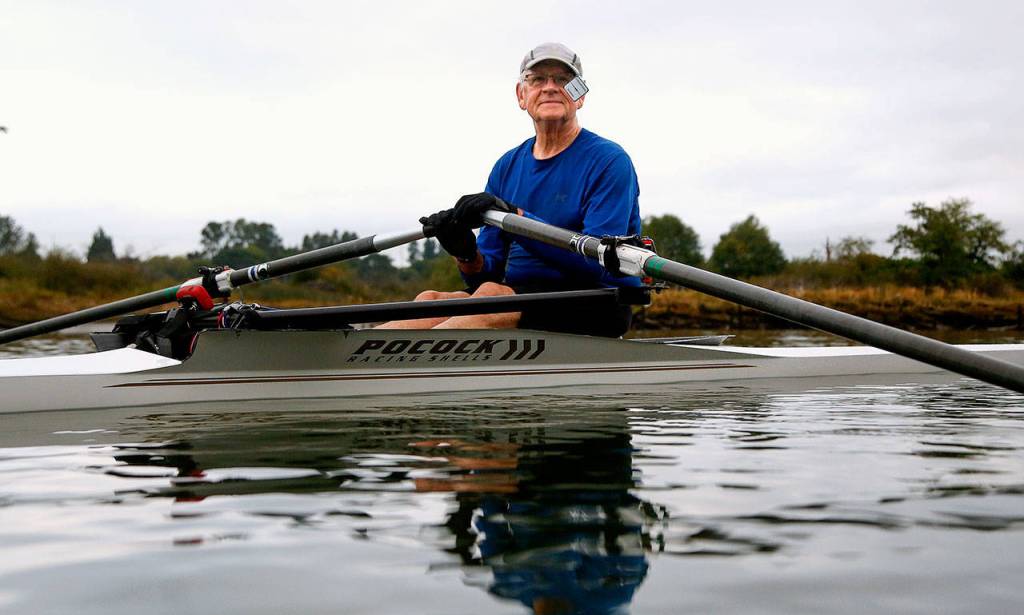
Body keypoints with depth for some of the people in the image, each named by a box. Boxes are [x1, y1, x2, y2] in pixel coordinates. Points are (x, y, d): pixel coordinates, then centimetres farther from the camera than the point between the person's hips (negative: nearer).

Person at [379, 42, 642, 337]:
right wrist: (467, 255, -15)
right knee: (432, 299, -20)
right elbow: (491, 272, 11)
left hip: (596, 306, -6)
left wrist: (514, 216, -24)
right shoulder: (507, 166, 14)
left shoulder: (609, 161, -3)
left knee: (494, 294, -32)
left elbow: (598, 262, -18)